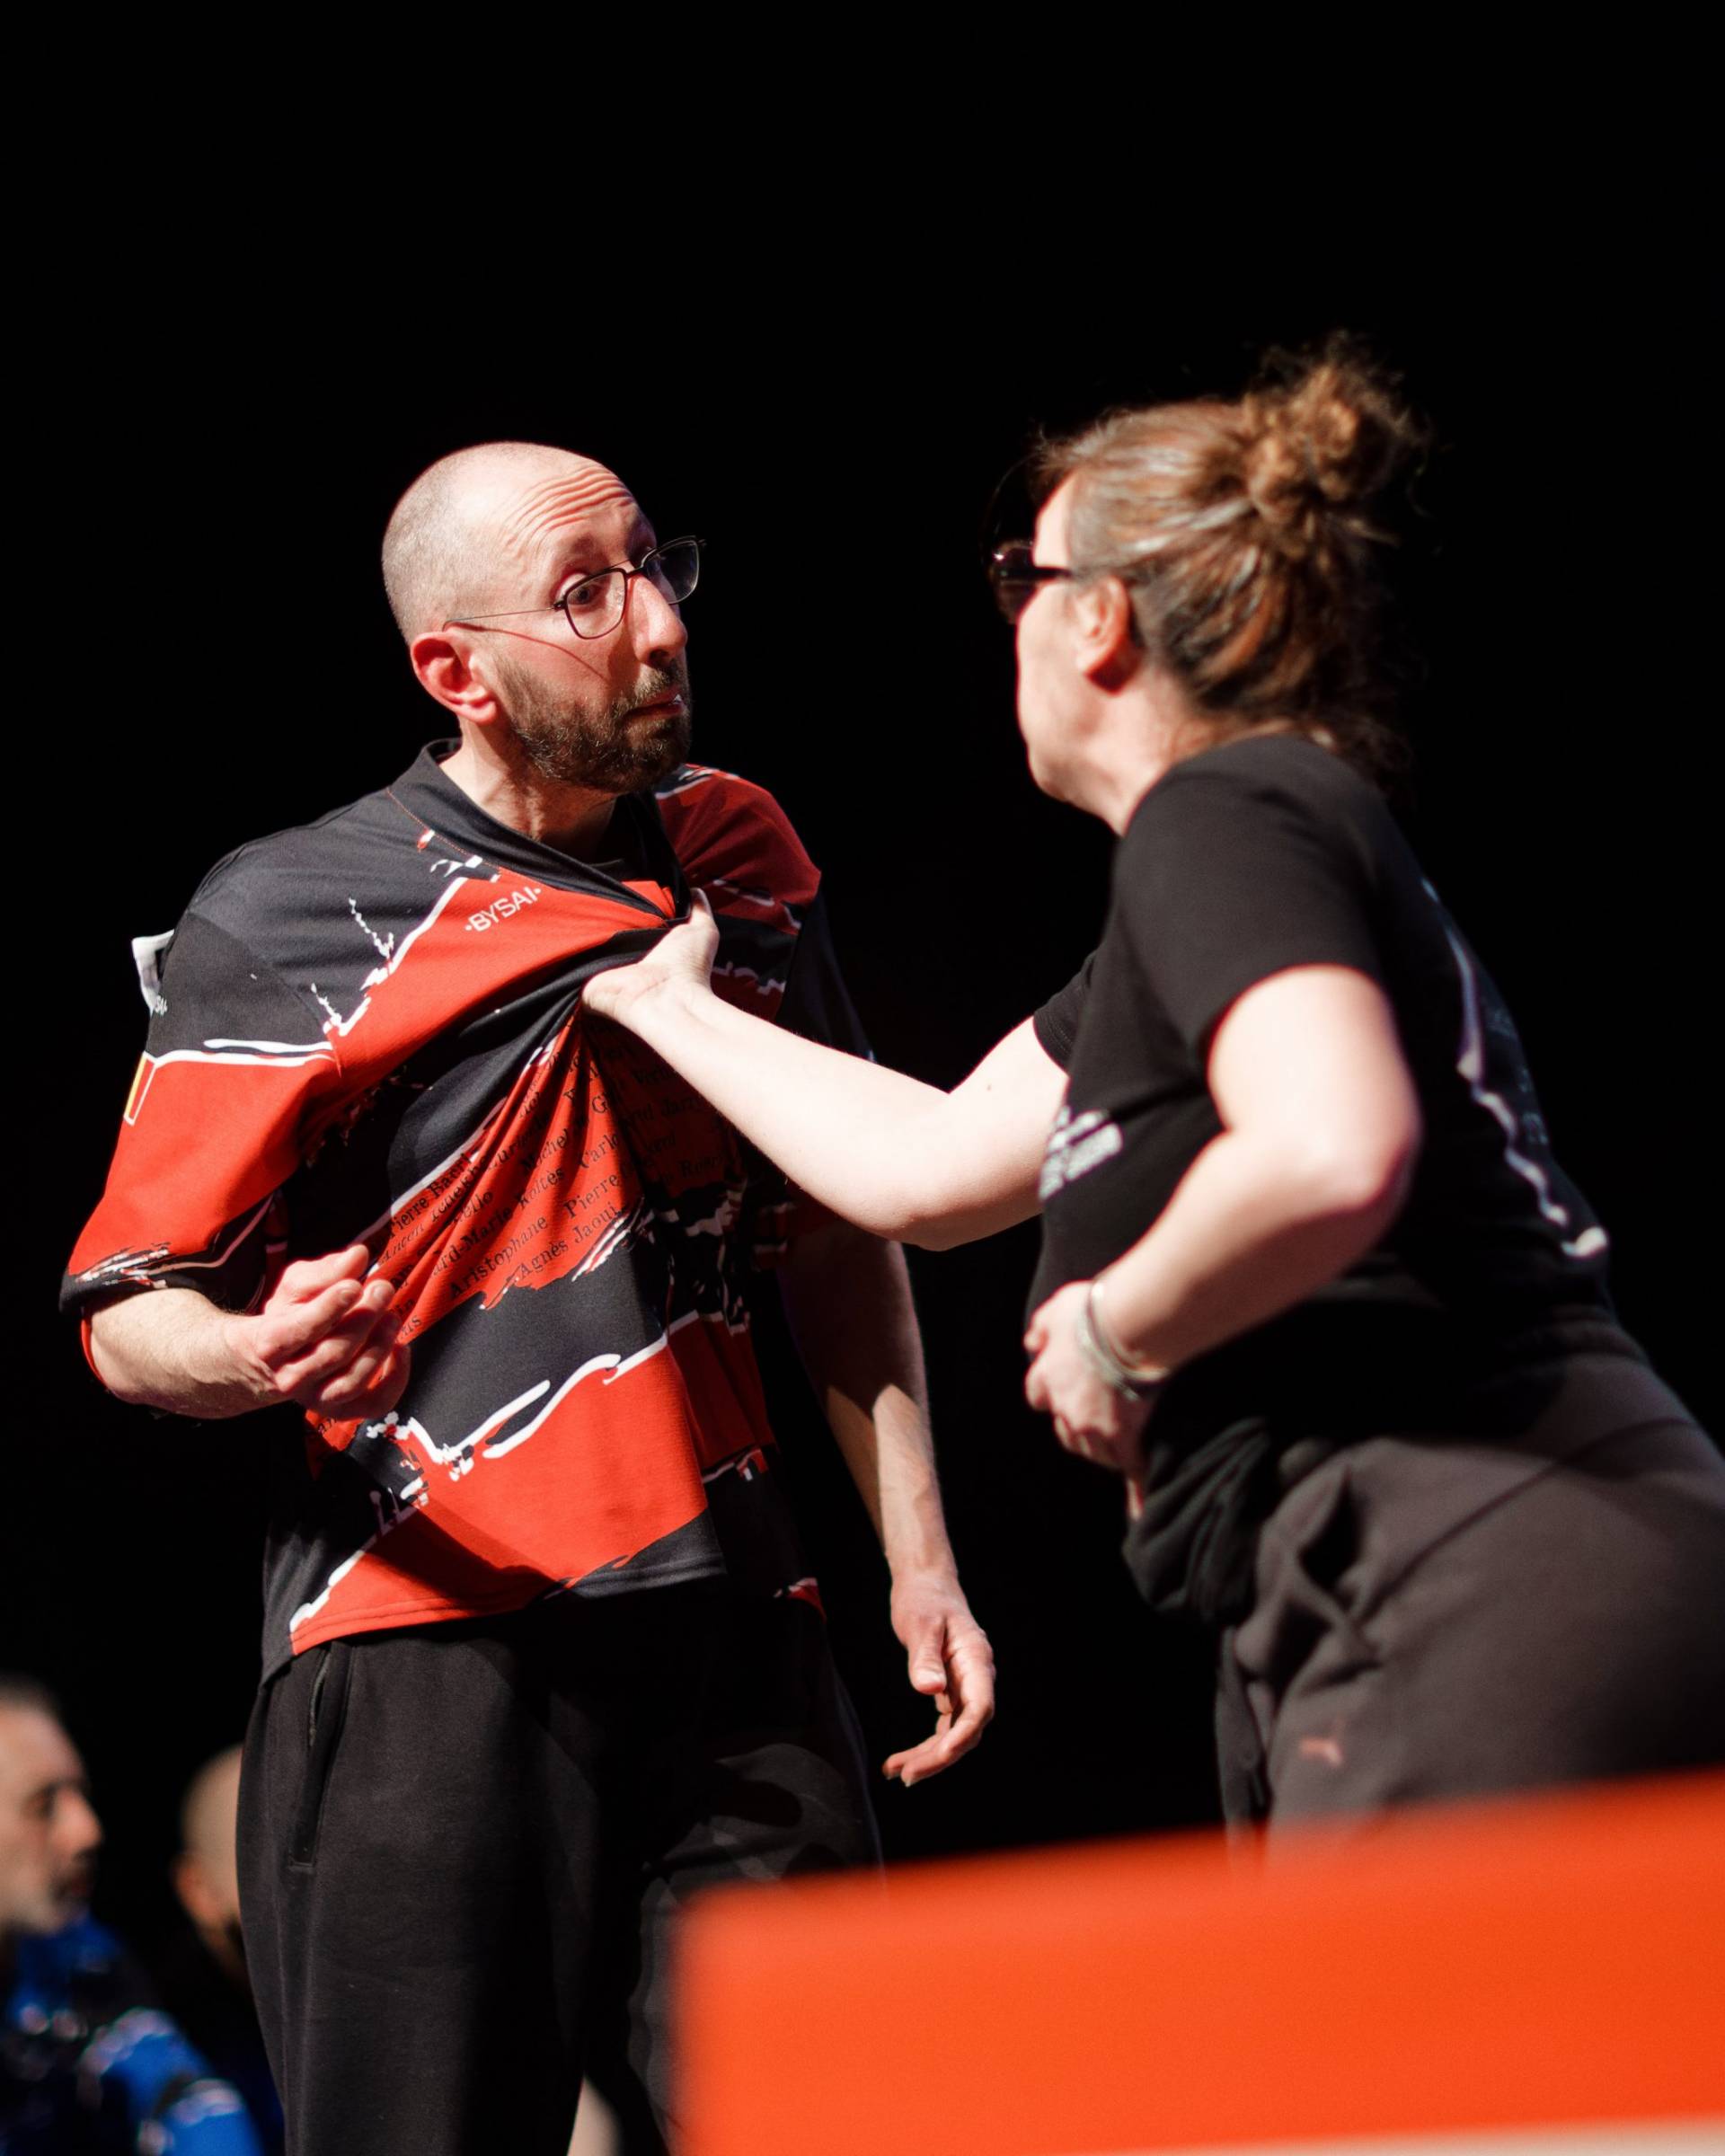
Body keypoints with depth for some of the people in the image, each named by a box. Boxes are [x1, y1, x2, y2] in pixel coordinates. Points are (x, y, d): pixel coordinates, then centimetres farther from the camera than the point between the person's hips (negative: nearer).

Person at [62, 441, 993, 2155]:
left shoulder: (740, 858, 14)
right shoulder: (284, 923, -2)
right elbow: (126, 1307, 0)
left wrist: (916, 1556, 16)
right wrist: (255, 1354, -23)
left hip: (736, 1630, 4)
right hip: (424, 1642, -4)